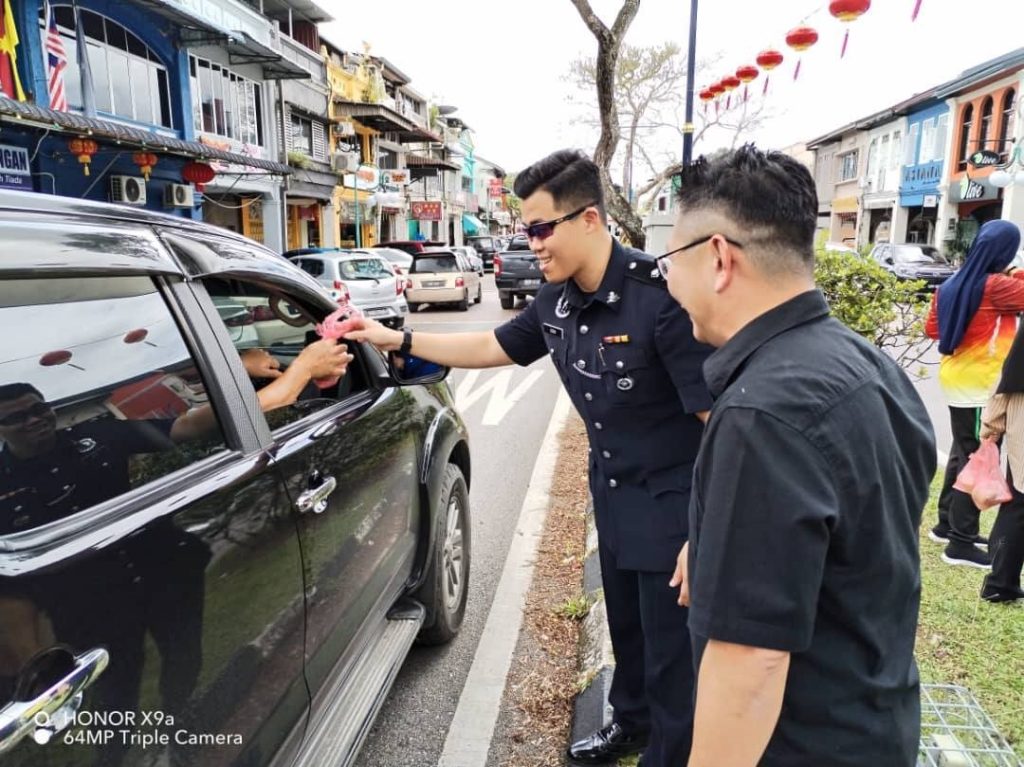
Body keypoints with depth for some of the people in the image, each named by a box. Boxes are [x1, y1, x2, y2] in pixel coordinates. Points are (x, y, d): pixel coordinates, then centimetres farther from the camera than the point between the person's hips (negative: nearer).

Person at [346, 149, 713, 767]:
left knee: (671, 650, 10)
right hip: (613, 494, 7)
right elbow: (493, 347, 13)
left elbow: (719, 418, -25)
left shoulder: (660, 296, -26)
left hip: (673, 503, -7)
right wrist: (394, 338, 10)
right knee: (625, 626, 26)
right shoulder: (556, 301, -3)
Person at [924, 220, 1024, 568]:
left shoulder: (951, 286, 6)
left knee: (962, 454, 19)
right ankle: (961, 542, 4)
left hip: (957, 380, 8)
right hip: (982, 386, -8)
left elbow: (932, 329, 12)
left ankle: (947, 524, 29)